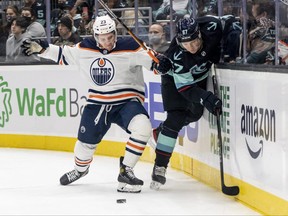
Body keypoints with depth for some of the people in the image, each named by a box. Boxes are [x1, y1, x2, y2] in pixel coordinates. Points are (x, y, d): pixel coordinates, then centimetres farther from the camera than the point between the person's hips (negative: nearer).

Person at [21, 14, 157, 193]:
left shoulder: (129, 47, -13)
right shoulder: (85, 49, -1)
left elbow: (150, 59, -15)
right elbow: (64, 54, 13)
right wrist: (42, 49, 5)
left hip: (127, 100, -3)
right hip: (98, 102, 3)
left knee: (143, 127, -30)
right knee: (86, 141, 9)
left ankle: (125, 171, -13)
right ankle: (80, 169, 46)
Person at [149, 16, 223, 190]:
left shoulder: (211, 27, -34)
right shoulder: (177, 55, -39)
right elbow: (185, 88, -35)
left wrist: (220, 53, -17)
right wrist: (207, 98, -49)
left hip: (199, 76, 6)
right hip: (175, 78, -6)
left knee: (195, 113, 13)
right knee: (176, 117, -17)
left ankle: (160, 133, 38)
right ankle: (160, 166, -14)